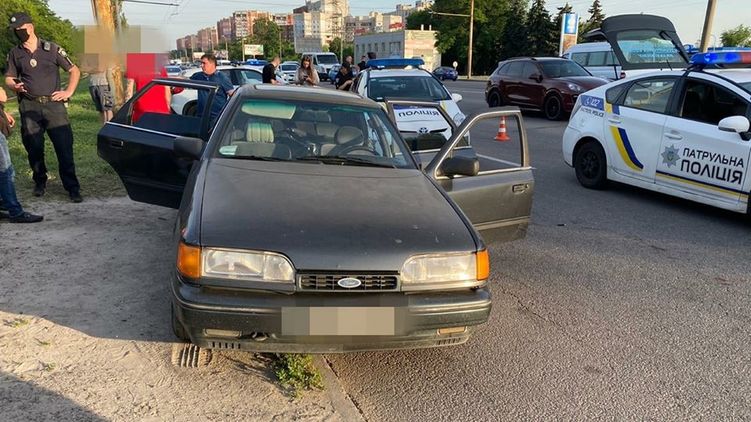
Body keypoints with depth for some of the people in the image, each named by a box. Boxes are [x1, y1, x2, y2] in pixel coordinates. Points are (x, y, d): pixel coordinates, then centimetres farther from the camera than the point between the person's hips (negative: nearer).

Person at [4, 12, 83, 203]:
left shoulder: (51, 49, 4)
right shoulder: (14, 53, 11)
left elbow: (74, 70, 9)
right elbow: (9, 78, 15)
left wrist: (68, 92, -1)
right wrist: (15, 86, -8)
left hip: (53, 104, -2)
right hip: (29, 107, 2)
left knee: (64, 147, -6)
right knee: (34, 148, 6)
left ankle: (72, 188, 0)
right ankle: (40, 182, 26)